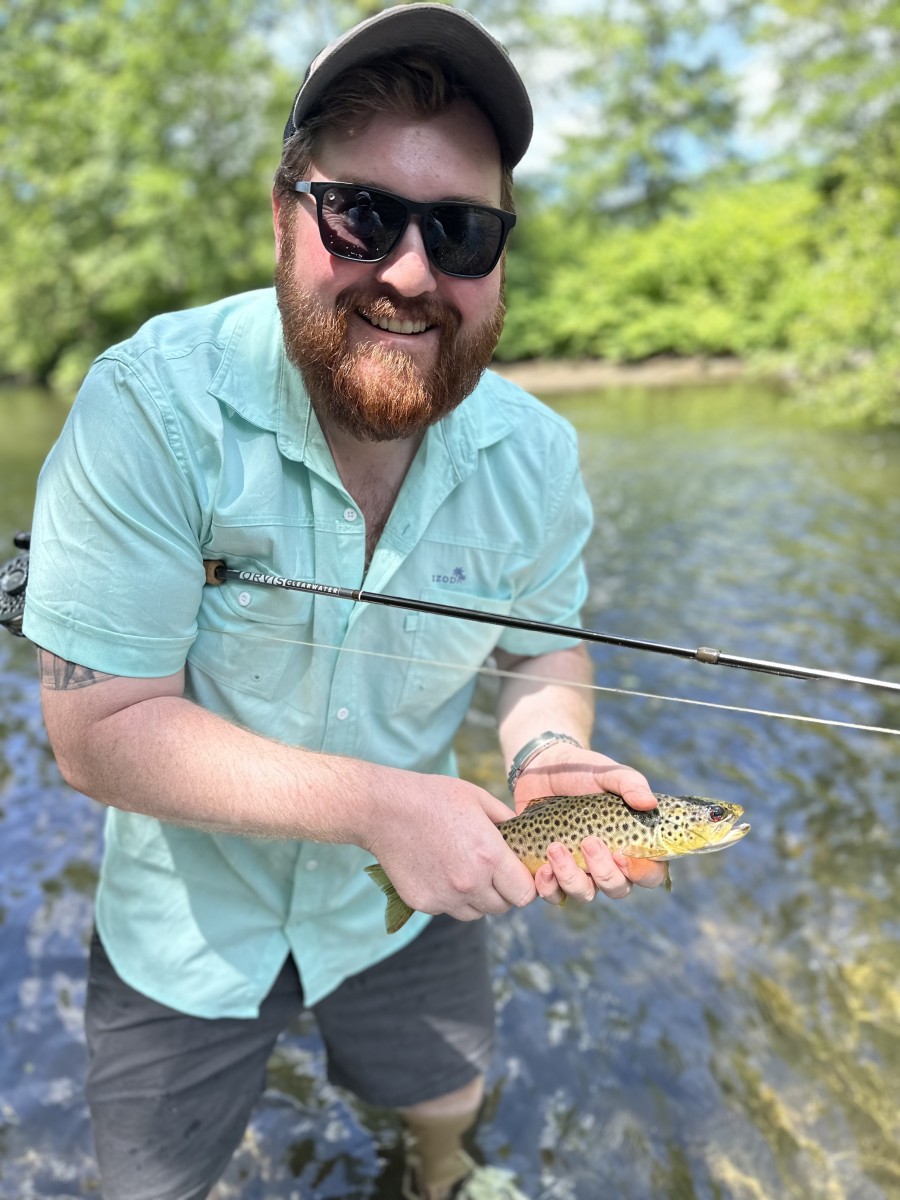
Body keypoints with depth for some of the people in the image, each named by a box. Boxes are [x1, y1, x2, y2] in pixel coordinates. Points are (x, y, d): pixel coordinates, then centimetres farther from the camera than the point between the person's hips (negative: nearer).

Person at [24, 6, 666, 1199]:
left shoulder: (534, 452, -15)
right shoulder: (149, 408, -29)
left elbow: (545, 644, 0)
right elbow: (101, 730, -28)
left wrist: (546, 752, -23)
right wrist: (383, 803, -34)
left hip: (410, 890, 3)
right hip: (190, 918, -2)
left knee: (448, 1095, 30)